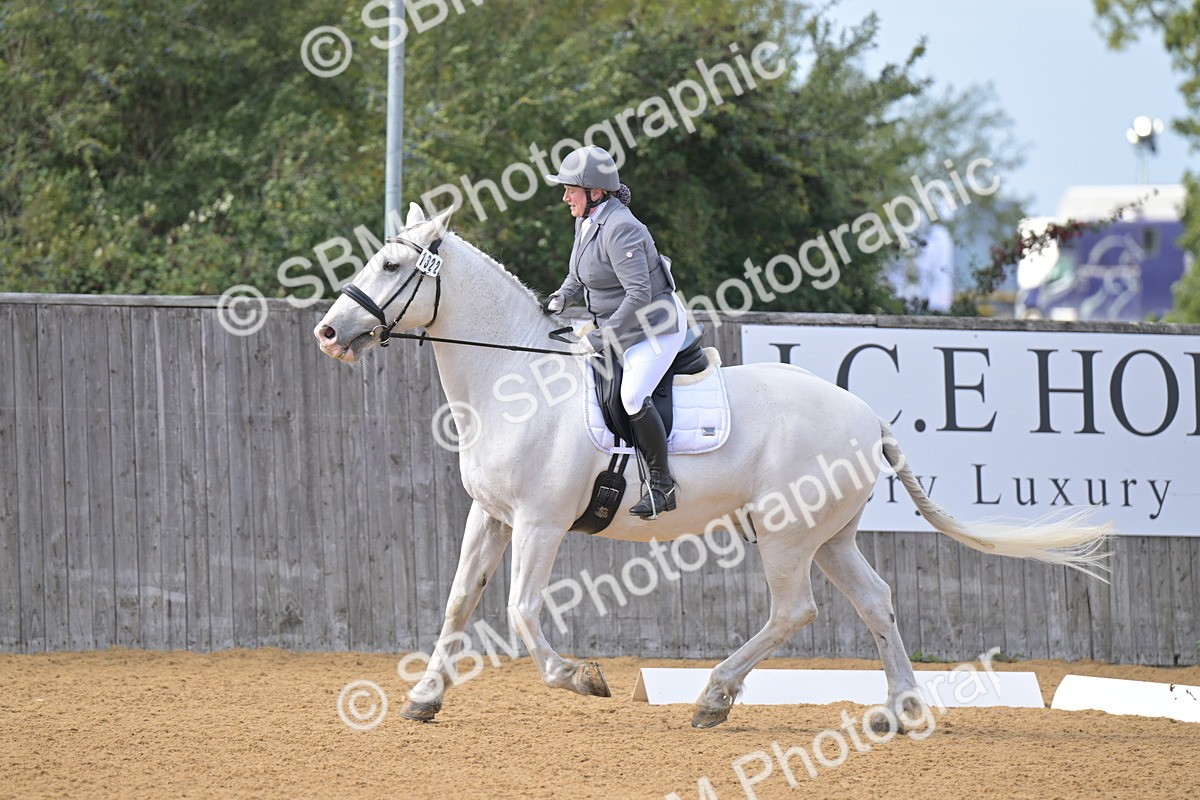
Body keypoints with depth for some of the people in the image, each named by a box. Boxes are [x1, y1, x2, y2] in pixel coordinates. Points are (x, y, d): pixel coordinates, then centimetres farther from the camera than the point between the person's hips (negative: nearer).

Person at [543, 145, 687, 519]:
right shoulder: (586, 222, 5)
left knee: (633, 395, -25)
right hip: (619, 326, 11)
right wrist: (562, 296, -1)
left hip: (656, 326, -11)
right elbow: (580, 274, 21)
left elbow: (638, 295, -29)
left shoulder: (620, 230, -25)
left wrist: (600, 338, -28)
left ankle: (661, 484, -15)